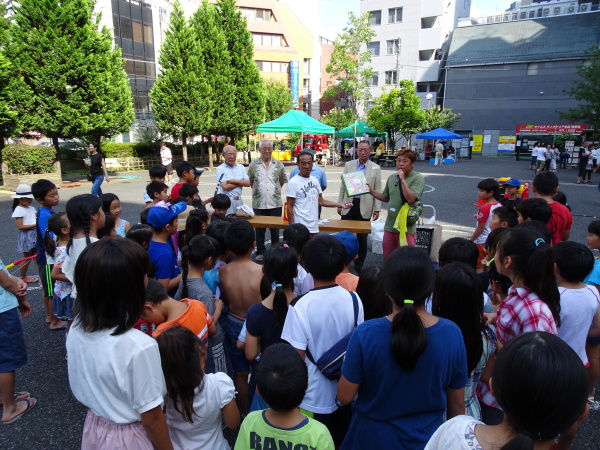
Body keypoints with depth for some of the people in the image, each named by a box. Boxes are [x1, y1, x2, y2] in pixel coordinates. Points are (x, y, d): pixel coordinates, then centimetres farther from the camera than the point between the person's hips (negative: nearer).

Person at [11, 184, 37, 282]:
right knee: (27, 257, 6)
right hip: (26, 236, -6)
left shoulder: (32, 208, 9)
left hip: (35, 234, 6)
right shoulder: (19, 210, -13)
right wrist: (35, 225, -22)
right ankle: (22, 277, 23)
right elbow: (20, 226, -18)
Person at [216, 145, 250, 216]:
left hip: (239, 200, 4)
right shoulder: (220, 169, -3)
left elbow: (248, 183, 4)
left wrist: (235, 181, -11)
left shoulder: (241, 167, 11)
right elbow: (225, 187, -14)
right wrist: (241, 182, -4)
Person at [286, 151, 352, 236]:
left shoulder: (315, 180, 10)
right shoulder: (293, 182, -9)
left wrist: (340, 204, 11)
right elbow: (290, 206, -9)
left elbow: (320, 201, 18)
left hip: (314, 227, 7)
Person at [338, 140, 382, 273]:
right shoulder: (349, 165, 5)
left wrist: (377, 209, -4)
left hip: (364, 207, -1)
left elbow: (377, 190, 1)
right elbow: (342, 186, 8)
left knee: (362, 237, 8)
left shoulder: (375, 168, 1)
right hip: (349, 204, 1)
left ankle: (359, 265, 21)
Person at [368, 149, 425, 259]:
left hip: (406, 229, -6)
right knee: (387, 259, 16)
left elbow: (410, 199, -23)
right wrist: (371, 191, 10)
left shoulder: (418, 178, -10)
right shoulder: (392, 177, 9)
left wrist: (402, 179, -20)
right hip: (389, 226, 6)